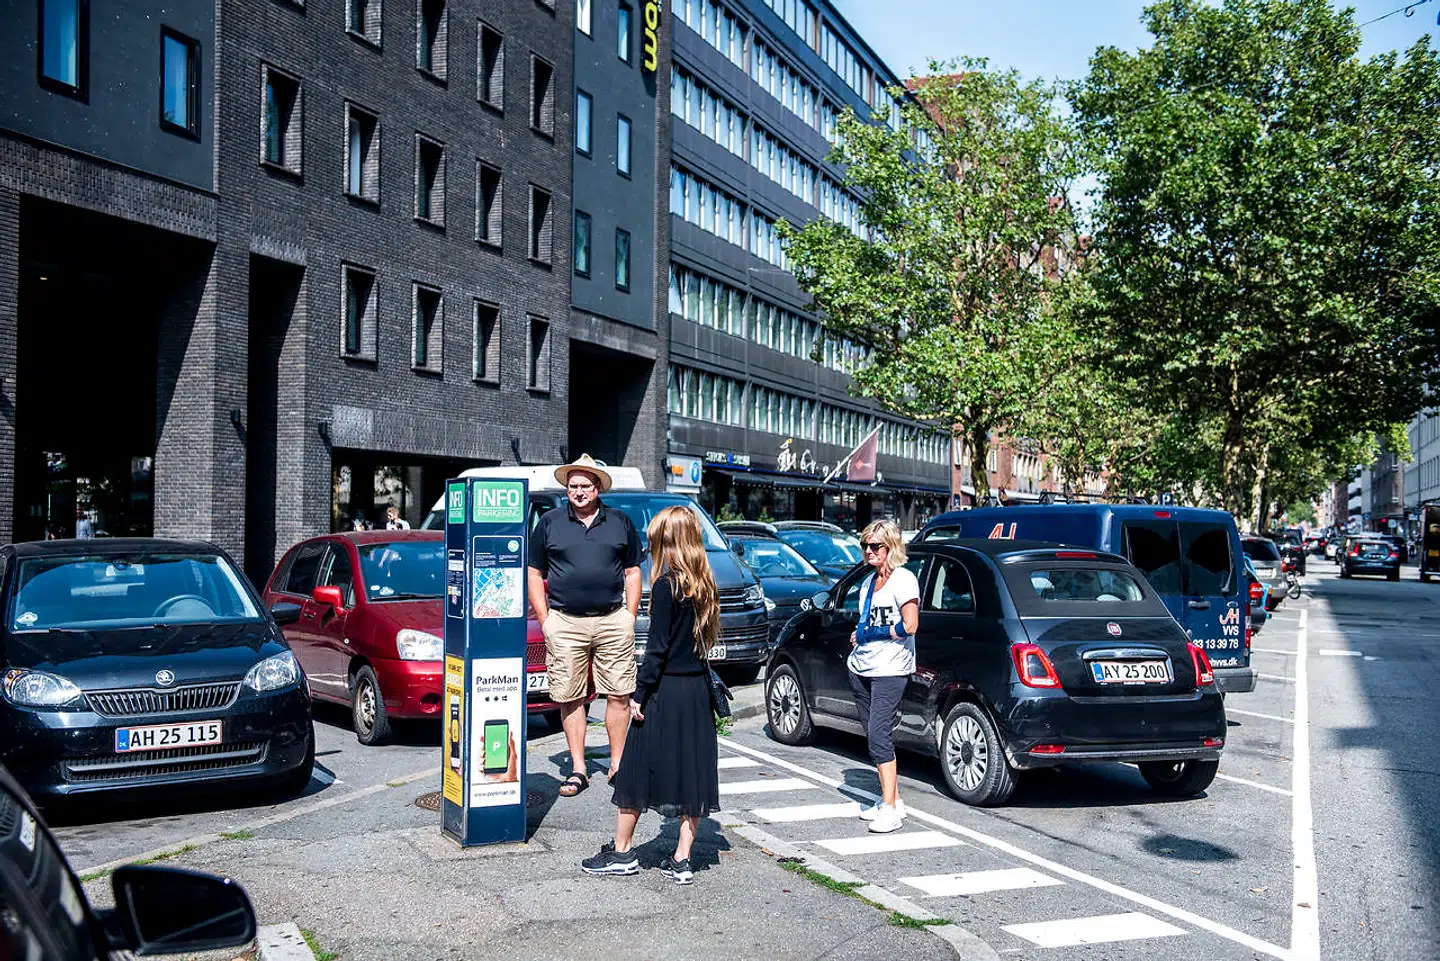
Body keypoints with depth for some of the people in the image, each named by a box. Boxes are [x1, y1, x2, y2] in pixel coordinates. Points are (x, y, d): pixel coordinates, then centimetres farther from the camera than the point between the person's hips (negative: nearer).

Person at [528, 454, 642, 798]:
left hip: (613, 620, 1)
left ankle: (618, 764, 11)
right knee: (570, 699, 2)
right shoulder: (549, 524, 7)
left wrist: (629, 617, 4)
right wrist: (545, 621, 0)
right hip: (565, 622, 0)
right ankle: (578, 770, 11)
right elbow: (534, 574, 8)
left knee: (619, 695, 0)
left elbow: (632, 572, 13)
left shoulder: (621, 523, 10)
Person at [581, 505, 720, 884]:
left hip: (666, 689, -7)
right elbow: (705, 636, 11)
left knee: (639, 768, 6)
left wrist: (640, 693, -11)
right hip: (699, 688, 7)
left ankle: (622, 852, 16)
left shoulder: (666, 585, -14)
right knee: (692, 772, 8)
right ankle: (681, 860, 12)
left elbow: (657, 647, -16)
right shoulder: (704, 585, 7)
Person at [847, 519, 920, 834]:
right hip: (861, 668, 8)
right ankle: (892, 799, 17)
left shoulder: (903, 580, -8)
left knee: (879, 734, -15)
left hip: (890, 670, -8)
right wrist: (859, 636, 6)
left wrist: (872, 633, -11)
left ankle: (890, 809, -14)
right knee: (875, 735, 9)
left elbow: (910, 625, -17)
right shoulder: (869, 581, 16)